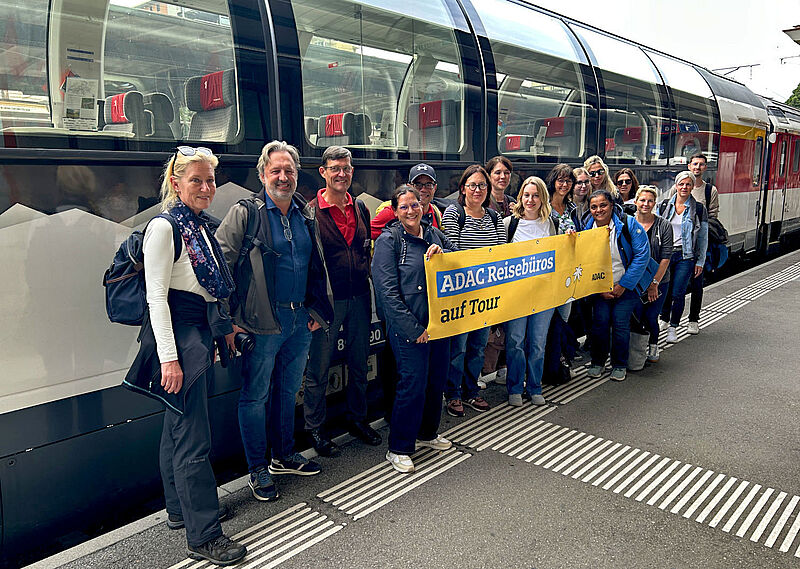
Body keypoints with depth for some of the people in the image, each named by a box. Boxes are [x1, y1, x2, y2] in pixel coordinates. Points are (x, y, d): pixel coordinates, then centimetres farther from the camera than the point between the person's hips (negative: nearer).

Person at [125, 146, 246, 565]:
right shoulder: (164, 227, -13)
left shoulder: (201, 226, 13)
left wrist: (224, 327, 21)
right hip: (178, 334, -9)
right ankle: (203, 535, 6)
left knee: (178, 428, 20)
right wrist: (169, 357, -21)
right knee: (193, 439, -4)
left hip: (202, 332, 9)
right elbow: (156, 296, -17)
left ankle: (181, 508, 34)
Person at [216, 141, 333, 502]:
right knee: (255, 395, 5)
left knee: (288, 390, 18)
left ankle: (285, 456, 35)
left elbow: (317, 266, 19)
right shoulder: (245, 214, -7)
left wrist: (317, 310, 14)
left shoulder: (307, 215, 10)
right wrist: (229, 318, -15)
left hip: (301, 320, 6)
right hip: (262, 322, -5)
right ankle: (258, 469, 20)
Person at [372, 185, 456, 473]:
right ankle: (399, 449, 13)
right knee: (413, 383, -4)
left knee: (437, 378, 14)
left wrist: (441, 252, -10)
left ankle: (427, 433, 36)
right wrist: (414, 329, -16)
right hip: (408, 327, -6)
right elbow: (388, 292, -13)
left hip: (439, 322, 6)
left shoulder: (433, 233, 10)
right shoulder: (388, 240, -8)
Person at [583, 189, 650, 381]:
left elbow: (642, 254, -16)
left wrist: (623, 285, -16)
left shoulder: (628, 223, -14)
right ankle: (597, 362, 19)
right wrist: (600, 289, -7)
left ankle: (619, 365, 15)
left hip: (626, 287, -2)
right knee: (599, 322, -1)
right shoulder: (587, 228, -4)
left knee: (621, 324, -3)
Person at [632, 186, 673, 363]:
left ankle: (653, 345, 25)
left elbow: (666, 257, -6)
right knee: (638, 315, -5)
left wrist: (654, 283, -11)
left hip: (659, 281, 0)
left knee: (651, 316, -2)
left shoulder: (664, 226, -4)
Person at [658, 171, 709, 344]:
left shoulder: (699, 209, 1)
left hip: (686, 256, -2)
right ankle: (663, 320, 26)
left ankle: (673, 327, 12)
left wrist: (700, 262, 2)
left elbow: (703, 238, 4)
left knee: (678, 293, -4)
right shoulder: (664, 206, 6)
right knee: (663, 290, 2)